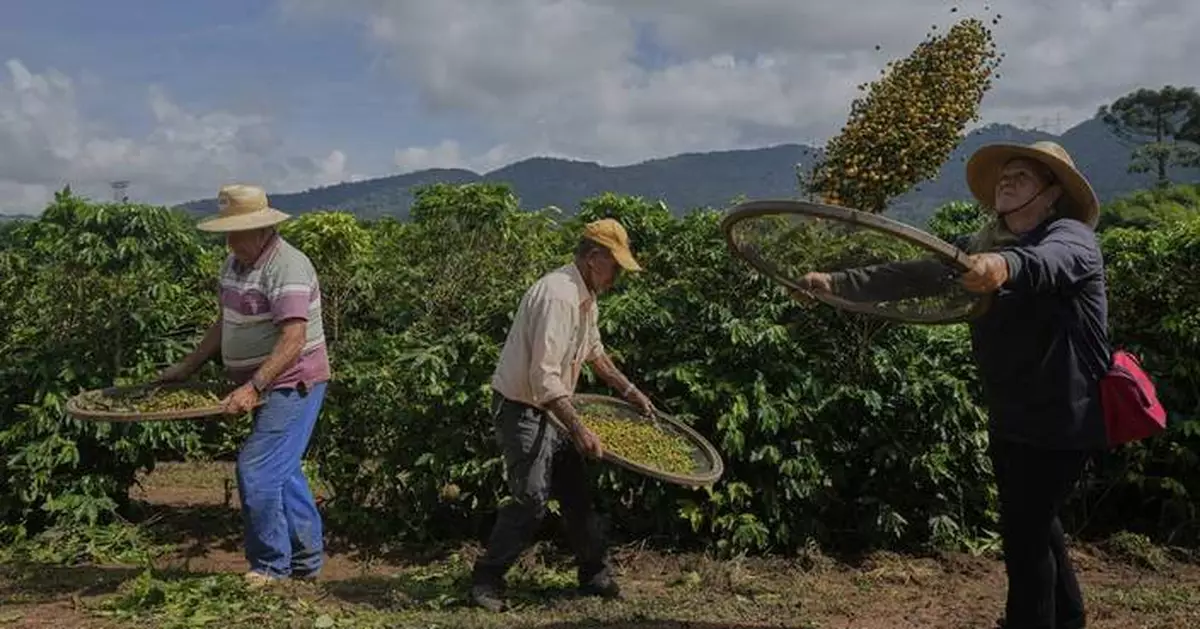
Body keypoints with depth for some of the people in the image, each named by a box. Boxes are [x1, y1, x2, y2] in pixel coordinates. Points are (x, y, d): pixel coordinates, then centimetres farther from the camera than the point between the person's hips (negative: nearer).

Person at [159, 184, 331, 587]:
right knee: (281, 472, 15)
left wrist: (253, 387, -34)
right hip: (266, 387, 10)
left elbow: (293, 340, -28)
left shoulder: (287, 267, -20)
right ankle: (306, 561, 27)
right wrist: (188, 367, 22)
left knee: (256, 471, -11)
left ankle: (269, 566, 5)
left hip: (292, 385, -10)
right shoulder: (235, 263, 10)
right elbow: (225, 322, 22)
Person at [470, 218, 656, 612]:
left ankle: (595, 577, 23)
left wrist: (629, 392, 21)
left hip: (548, 410, 10)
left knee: (576, 490, 12)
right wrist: (578, 429, -33)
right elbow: (544, 377, -31)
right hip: (520, 409, -10)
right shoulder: (558, 296, -25)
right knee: (532, 499, -10)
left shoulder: (587, 298, 7)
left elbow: (594, 353, 24)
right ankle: (485, 580, 6)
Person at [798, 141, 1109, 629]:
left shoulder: (1071, 237, -16)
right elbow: (913, 276, -2)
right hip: (1009, 417, 8)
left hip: (1061, 420, -8)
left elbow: (1047, 260, -40)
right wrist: (837, 282, -14)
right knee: (1033, 521, 23)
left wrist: (1005, 265, -63)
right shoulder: (982, 246, 5)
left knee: (1022, 528, -3)